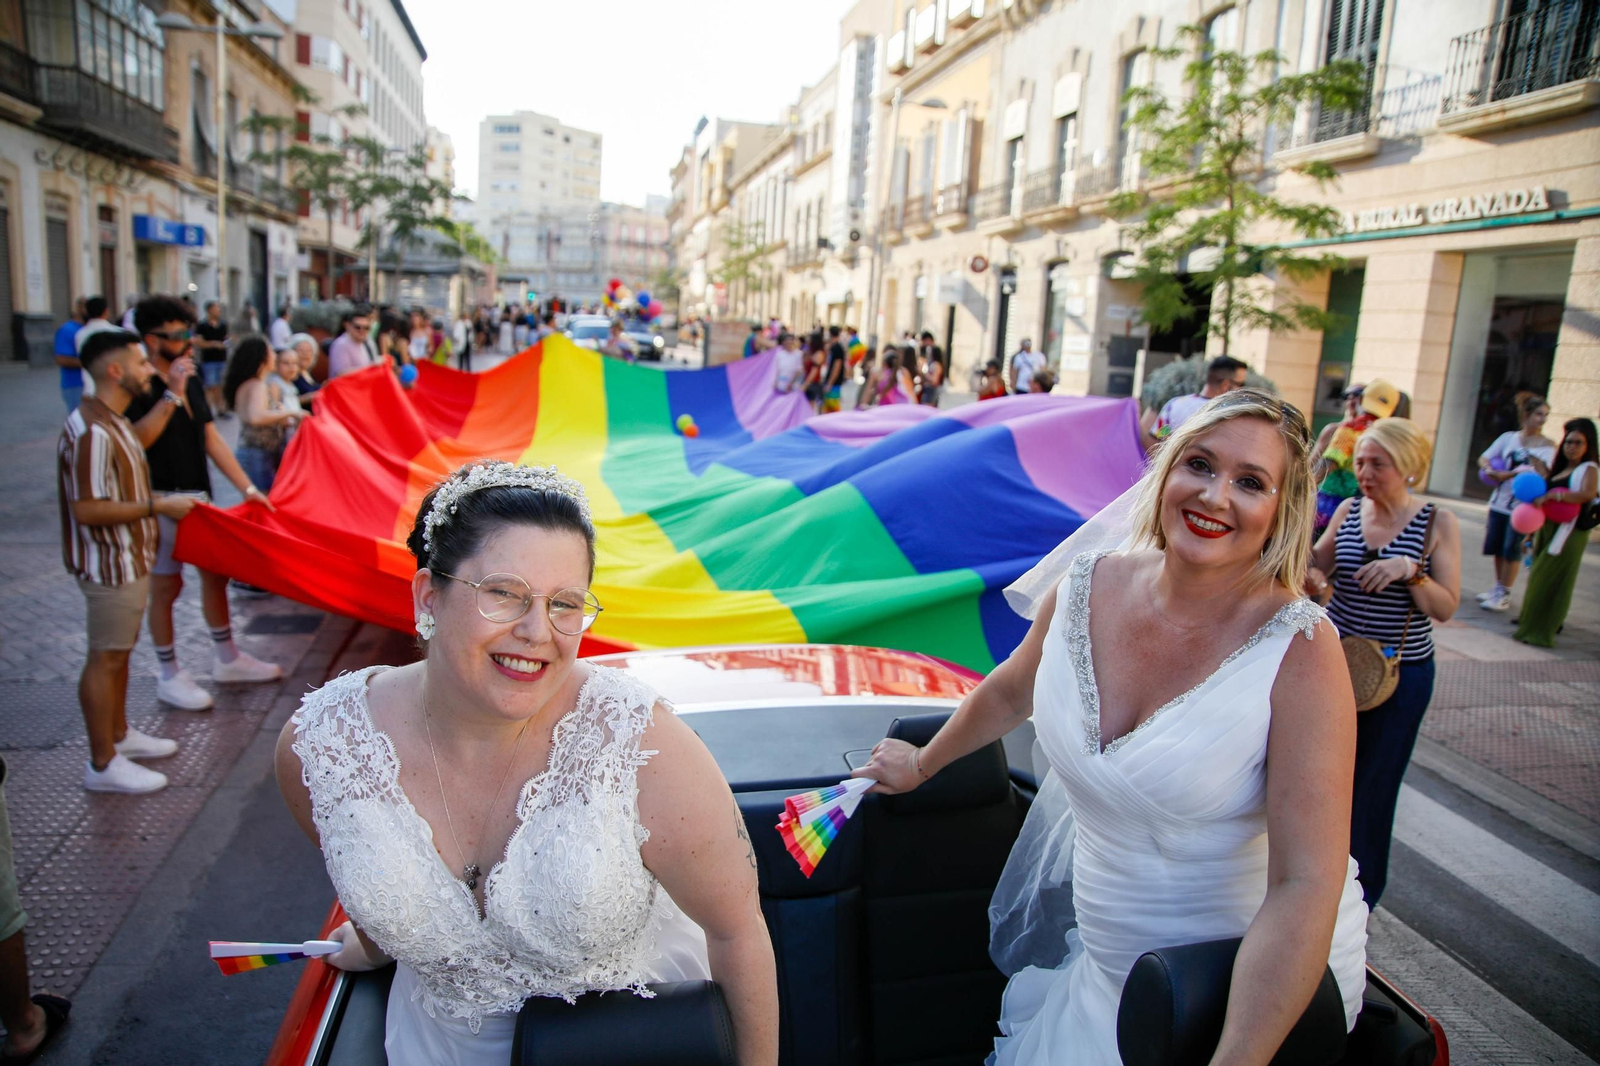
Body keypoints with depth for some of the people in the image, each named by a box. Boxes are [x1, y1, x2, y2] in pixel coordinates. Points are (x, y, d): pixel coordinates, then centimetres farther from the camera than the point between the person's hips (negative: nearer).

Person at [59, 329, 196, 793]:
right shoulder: (92, 432, -26)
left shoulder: (111, 421, 8)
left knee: (120, 651, 22)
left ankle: (119, 734, 38)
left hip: (128, 559, 11)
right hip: (110, 565, -11)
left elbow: (138, 440, 29)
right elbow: (86, 510, -29)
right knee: (106, 659, 0)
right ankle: (103, 764, 11)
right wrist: (157, 506, -23)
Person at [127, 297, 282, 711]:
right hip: (162, 500, -8)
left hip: (198, 497, 8)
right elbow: (137, 439, -27)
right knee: (167, 585, 2)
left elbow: (212, 440, 12)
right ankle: (169, 676, 15)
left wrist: (247, 487, 8)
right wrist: (171, 395, -28)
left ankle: (227, 659, 28)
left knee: (216, 572, 14)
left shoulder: (191, 384, 11)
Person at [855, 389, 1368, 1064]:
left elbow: (1305, 886, -25)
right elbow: (1011, 691, 11)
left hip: (1261, 980, -4)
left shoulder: (1300, 648, -22)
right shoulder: (1087, 585, -9)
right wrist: (922, 764, 24)